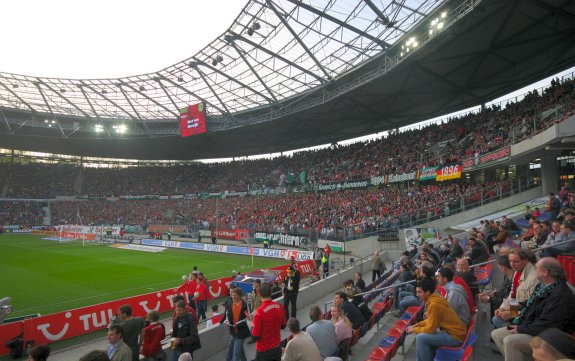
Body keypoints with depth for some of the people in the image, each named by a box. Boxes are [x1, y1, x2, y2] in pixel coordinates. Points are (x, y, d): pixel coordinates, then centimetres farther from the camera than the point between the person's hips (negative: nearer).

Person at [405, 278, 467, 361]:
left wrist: (414, 329, -6)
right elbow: (430, 320, 16)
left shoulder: (434, 304, -25)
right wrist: (416, 325, 6)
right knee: (424, 334, 14)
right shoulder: (435, 298, 3)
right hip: (454, 331, 9)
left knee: (421, 338, -16)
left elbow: (430, 329, -21)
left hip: (455, 337, -9)